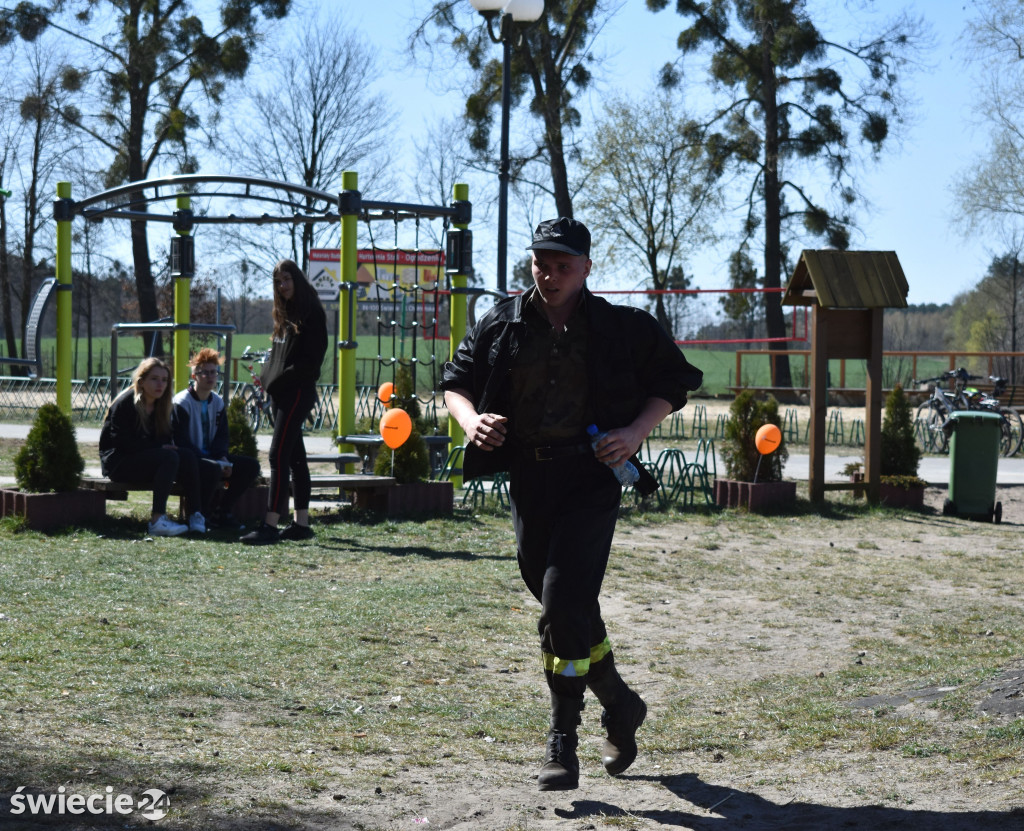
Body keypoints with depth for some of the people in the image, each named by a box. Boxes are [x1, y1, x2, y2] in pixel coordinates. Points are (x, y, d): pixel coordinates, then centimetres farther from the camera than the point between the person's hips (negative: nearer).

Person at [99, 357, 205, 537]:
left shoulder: (159, 406, 12)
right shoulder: (126, 403, -12)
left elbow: (165, 439, 14)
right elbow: (121, 441, -19)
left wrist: (168, 446, -11)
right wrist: (159, 447, -19)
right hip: (117, 462, -7)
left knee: (188, 457, -17)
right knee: (170, 457, -31)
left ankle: (196, 515, -24)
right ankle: (158, 520, -38)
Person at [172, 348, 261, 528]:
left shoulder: (217, 402, 11)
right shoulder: (182, 402, -12)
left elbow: (222, 435, 15)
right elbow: (181, 441, -17)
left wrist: (223, 459, -8)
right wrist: (214, 462, -23)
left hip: (211, 457, 8)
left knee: (251, 465, -6)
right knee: (212, 468, -38)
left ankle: (222, 512, 0)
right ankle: (200, 514, -16)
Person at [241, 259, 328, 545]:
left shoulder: (312, 314, -8)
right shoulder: (284, 315, 18)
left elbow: (311, 360, -14)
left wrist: (278, 380, -14)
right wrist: (268, 378, 4)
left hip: (298, 392, -9)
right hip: (280, 393, 9)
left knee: (278, 455, -14)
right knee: (295, 457, 10)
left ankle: (270, 525, -18)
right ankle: (301, 523, 14)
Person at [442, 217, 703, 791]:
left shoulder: (622, 328, -2)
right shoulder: (503, 325, 6)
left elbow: (673, 383, 6)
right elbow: (456, 381, 14)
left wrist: (636, 431, -10)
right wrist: (471, 419, -8)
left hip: (591, 479, -4)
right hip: (527, 479, 4)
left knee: (565, 602, -16)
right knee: (567, 608, 14)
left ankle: (563, 744, -7)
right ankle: (621, 705, 38)